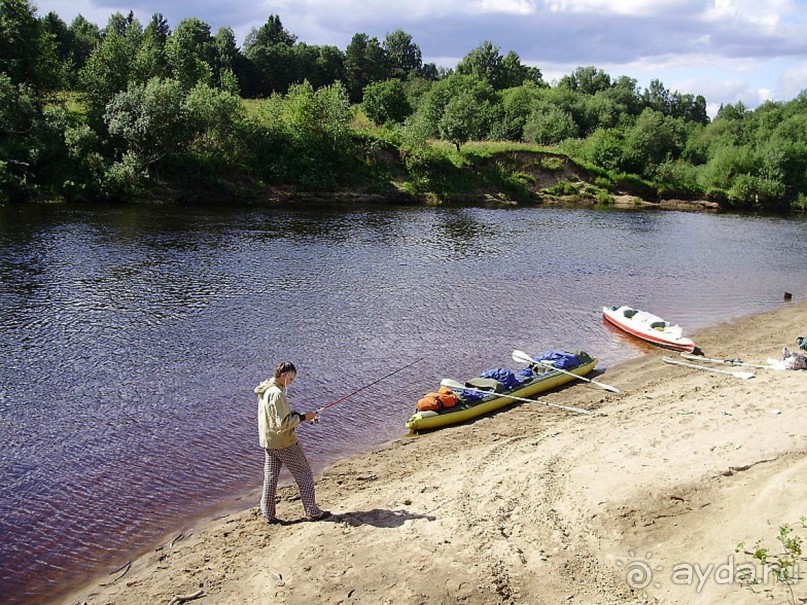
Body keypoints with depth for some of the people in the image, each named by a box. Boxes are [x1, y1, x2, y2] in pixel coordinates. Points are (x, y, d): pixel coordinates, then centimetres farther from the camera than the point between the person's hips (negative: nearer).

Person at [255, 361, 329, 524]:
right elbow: (283, 423, -26)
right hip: (284, 443, -9)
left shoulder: (264, 391, 6)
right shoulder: (277, 394, -24)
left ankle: (268, 514, 17)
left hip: (267, 442, 9)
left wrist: (294, 414, 8)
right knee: (304, 475, 4)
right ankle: (313, 512, 9)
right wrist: (303, 417, -16)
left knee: (270, 477, 14)